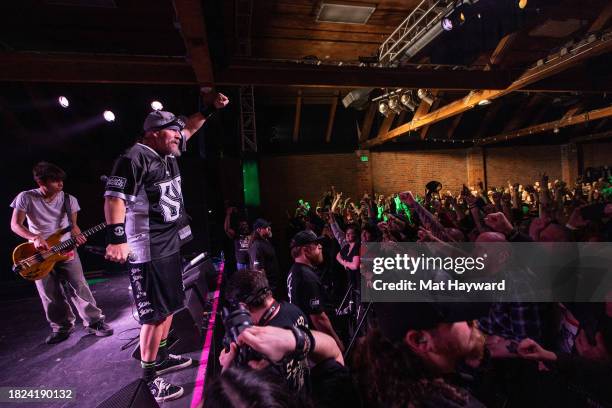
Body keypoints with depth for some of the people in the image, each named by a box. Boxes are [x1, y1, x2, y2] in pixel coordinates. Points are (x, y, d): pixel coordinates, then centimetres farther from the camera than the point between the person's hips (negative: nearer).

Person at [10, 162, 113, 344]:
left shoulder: (68, 199, -2)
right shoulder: (26, 198, -6)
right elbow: (15, 225, -4)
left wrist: (76, 233, -16)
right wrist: (35, 238, -20)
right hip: (39, 253, 0)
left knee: (79, 286, -4)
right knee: (50, 294, 7)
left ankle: (94, 322, 6)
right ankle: (62, 326, 23)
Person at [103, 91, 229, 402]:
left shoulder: (168, 153, 10)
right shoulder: (135, 158, -16)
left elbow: (189, 128, 23)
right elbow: (114, 197, -22)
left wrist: (209, 108, 15)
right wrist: (117, 239, -29)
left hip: (170, 245, 10)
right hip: (147, 250, -9)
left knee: (169, 305, 19)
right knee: (155, 314, -1)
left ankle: (160, 357, 38)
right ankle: (150, 377, 17)